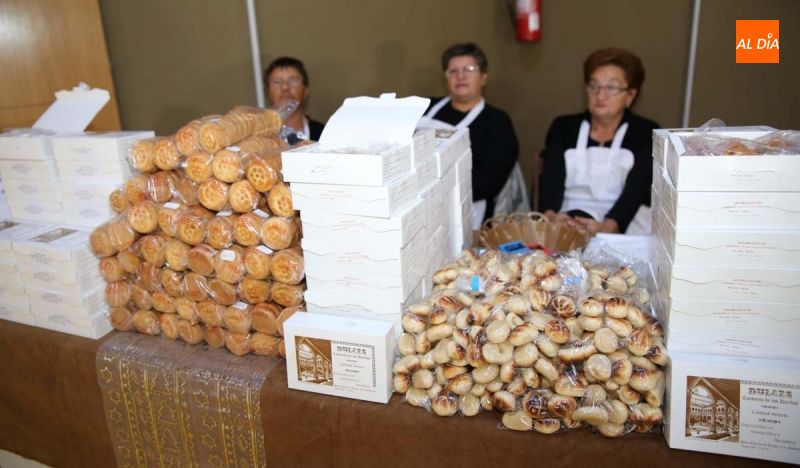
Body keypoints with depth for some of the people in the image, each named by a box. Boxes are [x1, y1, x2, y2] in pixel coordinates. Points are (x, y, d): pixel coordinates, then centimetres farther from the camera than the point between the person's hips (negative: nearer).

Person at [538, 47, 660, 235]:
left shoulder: (646, 133, 5)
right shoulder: (563, 127, 10)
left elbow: (635, 190, -11)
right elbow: (550, 179, -5)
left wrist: (606, 227, -31)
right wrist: (550, 216, -27)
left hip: (625, 228, 1)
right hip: (568, 224, 0)